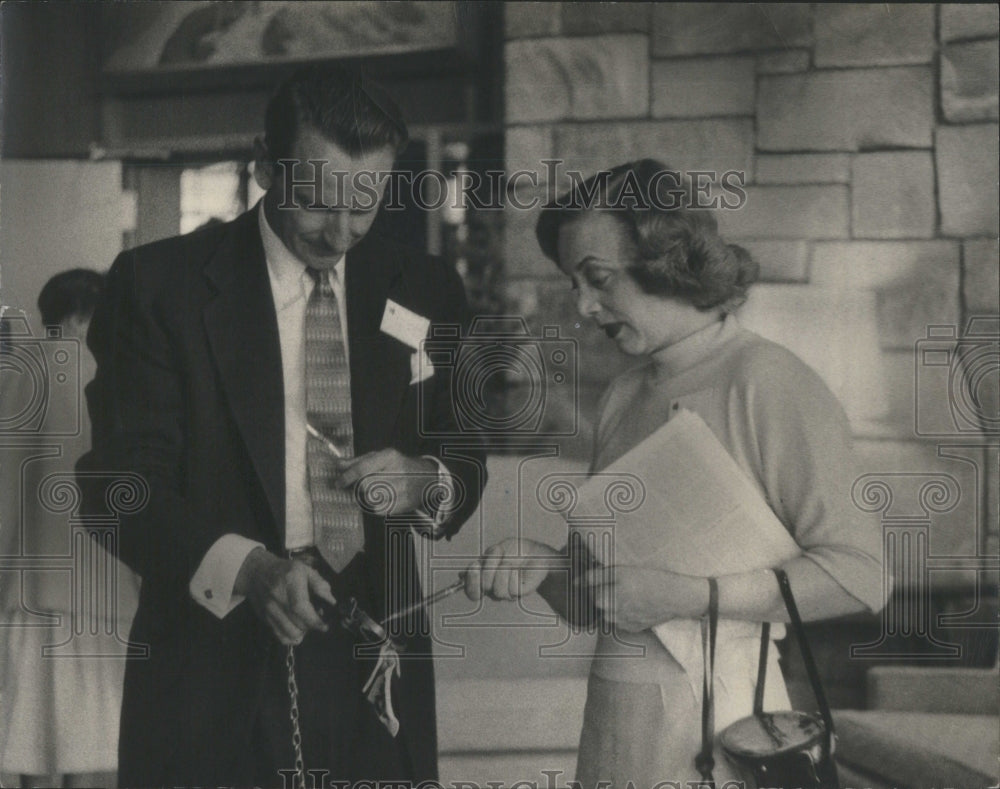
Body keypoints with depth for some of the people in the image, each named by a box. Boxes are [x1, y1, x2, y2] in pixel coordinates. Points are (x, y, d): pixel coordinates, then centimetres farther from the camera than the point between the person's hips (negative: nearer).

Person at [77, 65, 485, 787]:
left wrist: (424, 482, -9)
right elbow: (122, 482, -9)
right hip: (212, 676, -3)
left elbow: (465, 461, 15)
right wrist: (248, 568, -25)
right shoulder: (158, 285, -4)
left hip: (373, 672, 3)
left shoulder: (425, 293, 7)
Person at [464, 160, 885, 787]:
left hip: (714, 726, -6)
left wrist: (692, 595, -19)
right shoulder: (624, 397, 11)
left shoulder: (770, 384, -10)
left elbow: (858, 575, -16)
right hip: (613, 722, 6)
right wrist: (546, 565, -5)